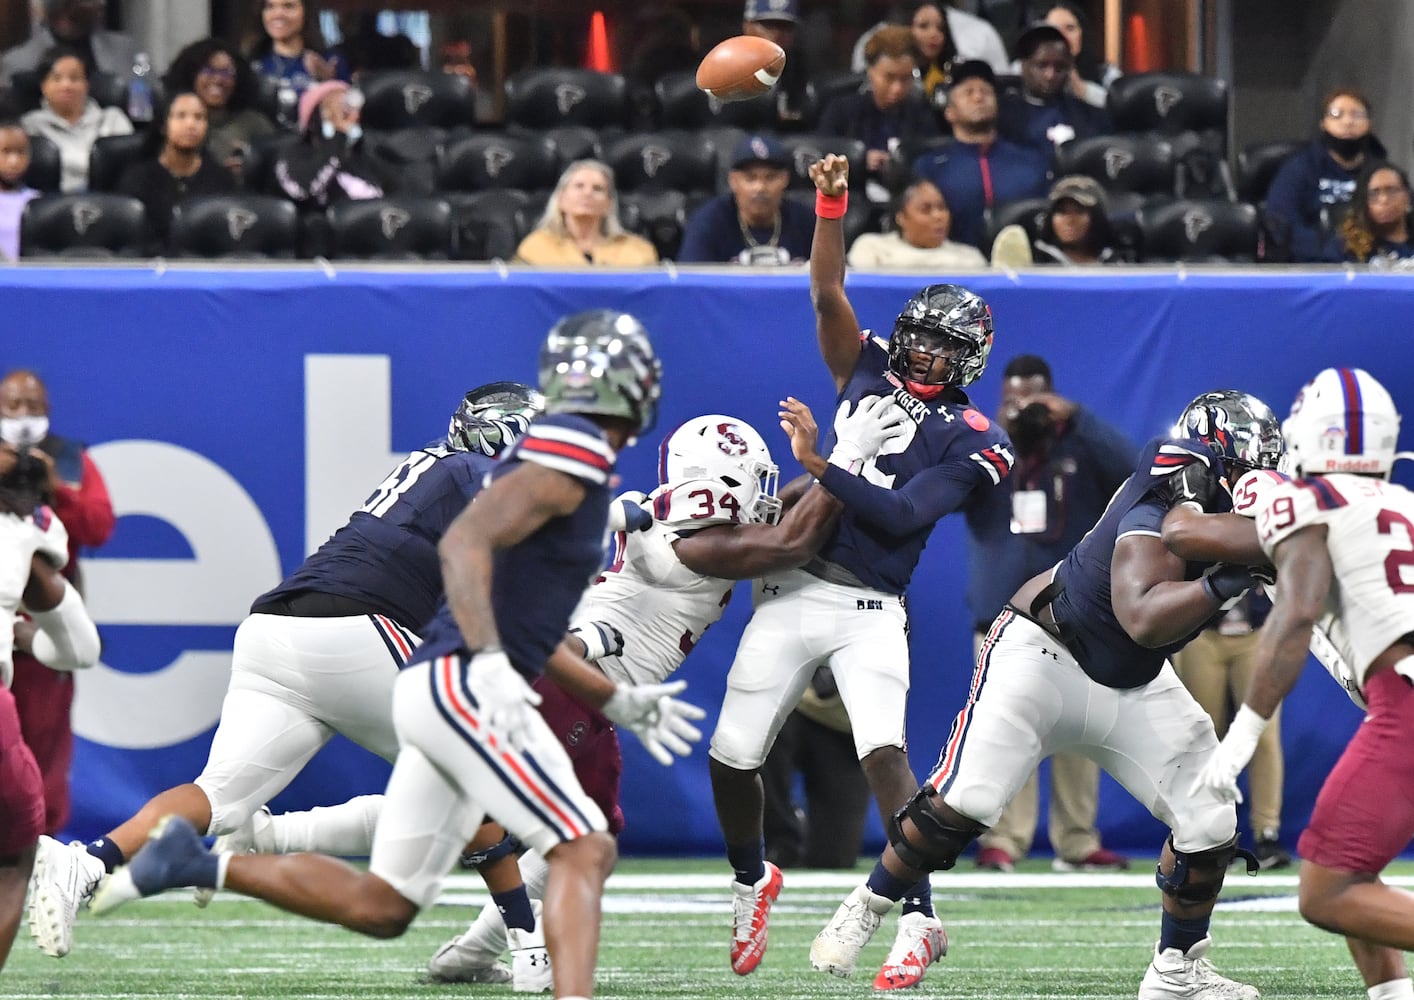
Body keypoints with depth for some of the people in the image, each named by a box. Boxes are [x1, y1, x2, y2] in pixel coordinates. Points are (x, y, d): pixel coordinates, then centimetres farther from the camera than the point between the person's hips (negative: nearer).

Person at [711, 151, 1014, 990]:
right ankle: (752, 881, 32)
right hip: (792, 590, 4)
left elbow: (901, 515, -13)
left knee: (884, 750, -23)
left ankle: (920, 919, -22)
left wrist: (820, 466, -21)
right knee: (733, 756, 5)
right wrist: (832, 209, -8)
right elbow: (827, 293, 5)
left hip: (868, 609, -4)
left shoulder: (974, 441, -1)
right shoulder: (872, 374, 12)